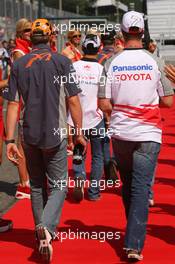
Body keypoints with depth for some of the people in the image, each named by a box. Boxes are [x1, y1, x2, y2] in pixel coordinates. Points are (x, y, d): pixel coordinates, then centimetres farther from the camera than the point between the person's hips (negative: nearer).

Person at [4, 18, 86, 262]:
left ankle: (42, 233, 25)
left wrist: (10, 140, 0)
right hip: (55, 135, -3)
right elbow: (73, 100, -7)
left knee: (37, 187, 17)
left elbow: (13, 104, -1)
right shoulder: (62, 61, -4)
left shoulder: (18, 65, 3)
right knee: (58, 187, 4)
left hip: (30, 136, 3)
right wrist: (79, 132, 2)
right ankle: (46, 228, -20)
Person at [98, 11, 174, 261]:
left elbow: (104, 105, -4)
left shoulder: (113, 64, -3)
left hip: (120, 133, 2)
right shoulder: (154, 62, -5)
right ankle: (134, 245, -11)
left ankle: (134, 231, 35)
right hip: (148, 134, -2)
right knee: (141, 188, -2)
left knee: (127, 185, 18)